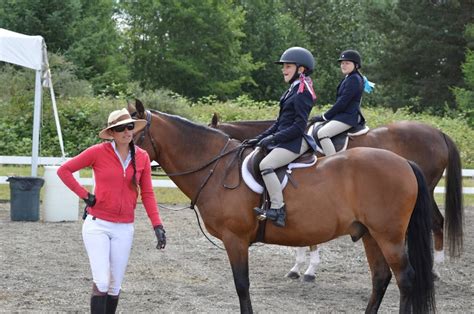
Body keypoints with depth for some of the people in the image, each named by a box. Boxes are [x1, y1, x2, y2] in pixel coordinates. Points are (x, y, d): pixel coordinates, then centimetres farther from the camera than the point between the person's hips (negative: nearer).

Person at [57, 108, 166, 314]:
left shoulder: (142, 157, 2)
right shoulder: (98, 152, -8)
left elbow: (147, 194, 6)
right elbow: (64, 170, -1)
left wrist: (157, 225, -2)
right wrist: (84, 195, -7)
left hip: (124, 229, 4)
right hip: (97, 225, -3)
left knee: (115, 285, 9)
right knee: (101, 282, -12)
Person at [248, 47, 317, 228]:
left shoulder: (302, 93, -13)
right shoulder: (292, 91, 17)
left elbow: (299, 127, -19)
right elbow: (280, 122, 20)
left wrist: (273, 138, -20)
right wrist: (260, 138, 12)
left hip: (296, 142, -11)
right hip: (284, 140, 11)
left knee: (266, 164, -29)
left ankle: (277, 211, -30)